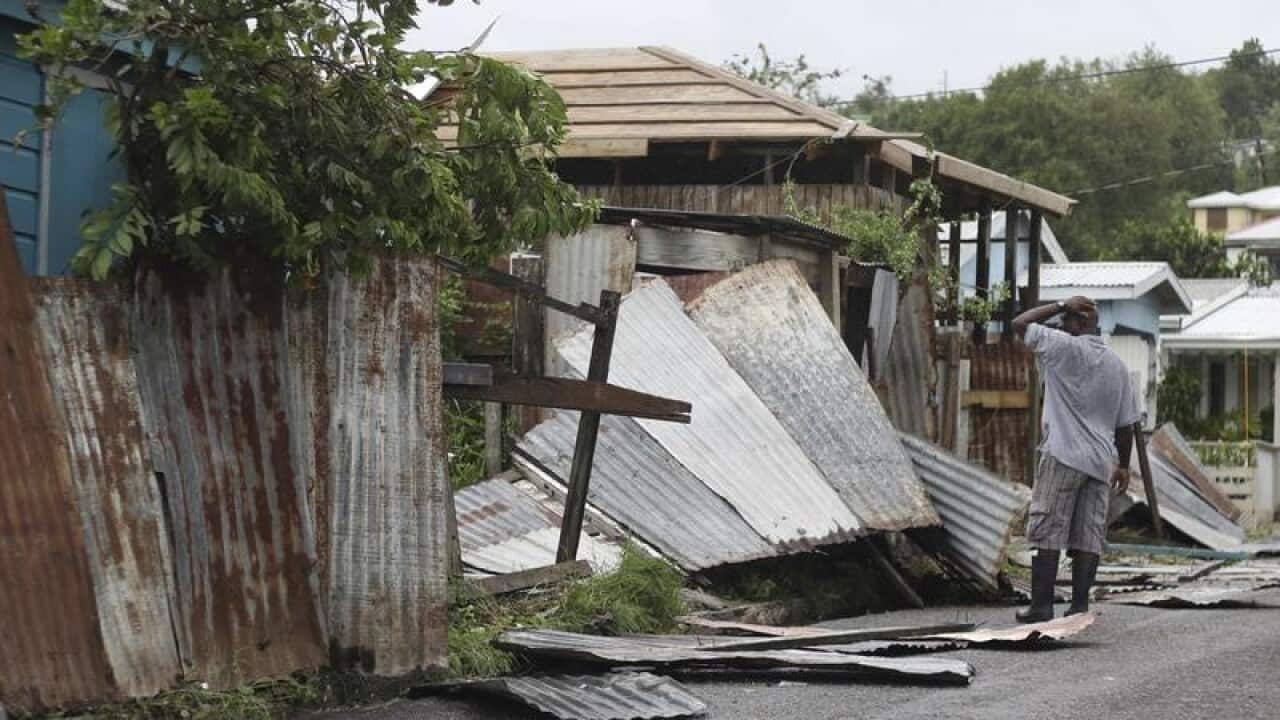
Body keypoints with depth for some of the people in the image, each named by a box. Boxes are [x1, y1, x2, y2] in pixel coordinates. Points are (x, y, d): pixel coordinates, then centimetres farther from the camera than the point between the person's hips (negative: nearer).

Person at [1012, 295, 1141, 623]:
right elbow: (1126, 423, 13)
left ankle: (1041, 605, -5)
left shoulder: (1065, 348, -7)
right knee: (1088, 537, 5)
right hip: (1100, 461, 5)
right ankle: (1080, 605, 1)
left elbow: (1020, 324, 0)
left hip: (1063, 456, -5)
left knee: (1048, 534, -3)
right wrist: (1123, 465, 21)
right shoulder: (1117, 365, 11)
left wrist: (1060, 306, 5)